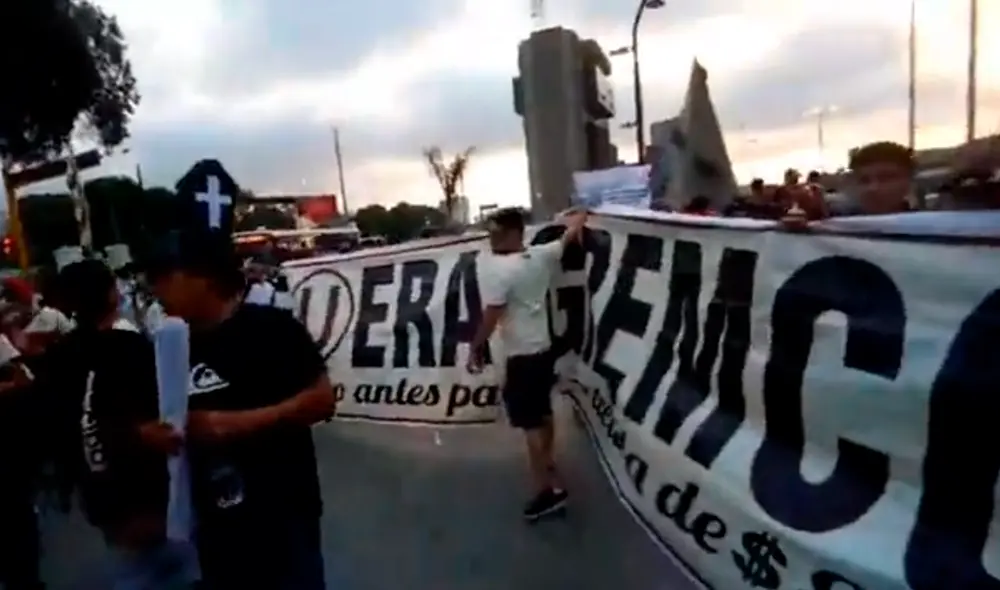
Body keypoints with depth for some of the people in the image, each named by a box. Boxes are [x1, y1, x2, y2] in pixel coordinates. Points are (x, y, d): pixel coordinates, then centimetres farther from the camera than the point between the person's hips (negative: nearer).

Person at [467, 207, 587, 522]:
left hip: (522, 356, -8)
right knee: (543, 413, 23)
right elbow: (571, 234, 16)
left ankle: (550, 489, -1)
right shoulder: (542, 256, 1)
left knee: (530, 423, -3)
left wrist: (475, 350, -9)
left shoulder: (500, 269, -19)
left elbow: (490, 317, -20)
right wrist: (579, 217, 37)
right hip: (544, 348, 8)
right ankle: (548, 463, 41)